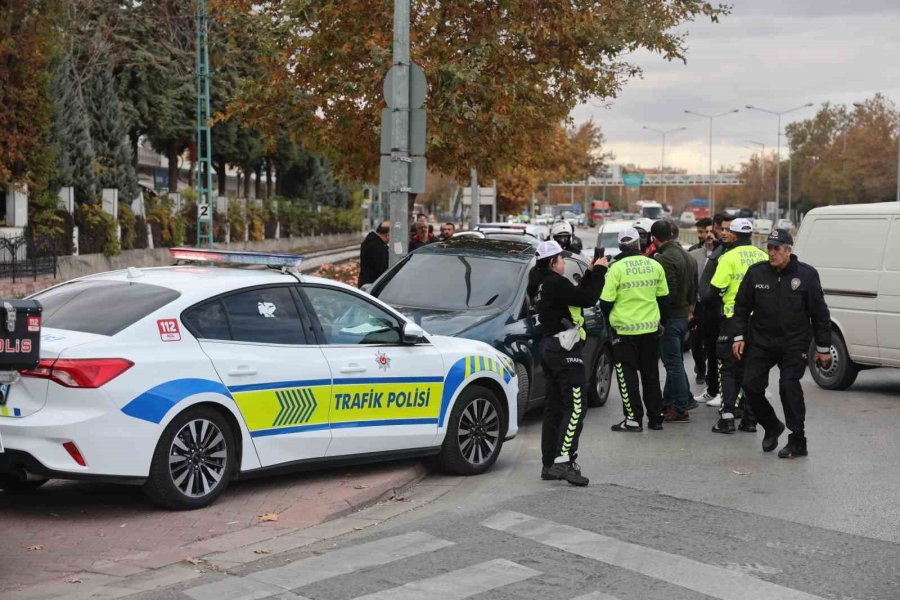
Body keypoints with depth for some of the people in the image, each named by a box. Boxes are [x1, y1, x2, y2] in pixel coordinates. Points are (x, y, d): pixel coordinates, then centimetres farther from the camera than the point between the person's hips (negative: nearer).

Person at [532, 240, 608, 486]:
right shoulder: (556, 283, -16)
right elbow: (587, 299, -17)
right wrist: (598, 272, -6)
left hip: (549, 348, 10)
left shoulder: (544, 284, 14)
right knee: (575, 407, -11)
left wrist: (591, 273, 13)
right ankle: (563, 462, -19)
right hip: (565, 350, -10)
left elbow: (577, 294, 17)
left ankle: (550, 464, 14)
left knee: (554, 407, 11)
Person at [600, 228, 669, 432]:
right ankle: (655, 417, 19)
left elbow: (606, 301, -11)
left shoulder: (617, 268, -12)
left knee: (627, 375, 5)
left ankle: (633, 418, 2)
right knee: (651, 373, 14)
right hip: (651, 328, 4)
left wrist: (611, 320, 9)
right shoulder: (655, 265, 0)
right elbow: (663, 296, 9)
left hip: (625, 329, -4)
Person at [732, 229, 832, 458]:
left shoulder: (806, 274, -4)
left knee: (789, 387, -10)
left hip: (794, 344, -3)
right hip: (760, 342, 3)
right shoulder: (756, 273, 2)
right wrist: (739, 336, 2)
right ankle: (771, 427, 26)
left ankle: (797, 442, 1)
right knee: (751, 385, 1)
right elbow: (741, 307, 9)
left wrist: (823, 347, 1)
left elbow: (819, 313, 1)